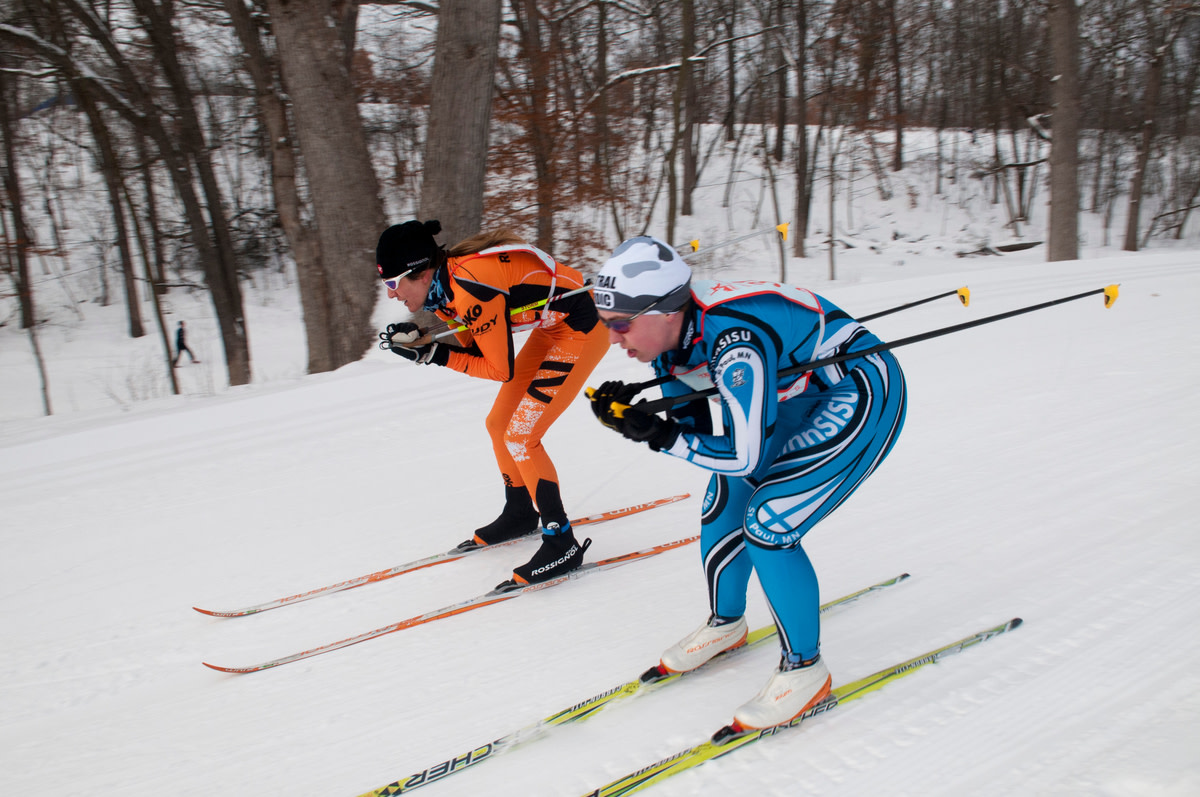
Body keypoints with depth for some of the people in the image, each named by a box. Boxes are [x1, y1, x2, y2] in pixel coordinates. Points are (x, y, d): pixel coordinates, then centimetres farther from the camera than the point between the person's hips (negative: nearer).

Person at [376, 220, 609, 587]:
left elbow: (501, 369, -22)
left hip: (581, 329, -10)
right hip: (551, 327, 10)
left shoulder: (471, 290, -30)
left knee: (520, 438, -9)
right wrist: (418, 340, -8)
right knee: (498, 423, 14)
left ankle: (562, 544, 3)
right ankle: (519, 514, 35)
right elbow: (473, 347, 6)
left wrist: (438, 356, -18)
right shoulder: (444, 283, -3)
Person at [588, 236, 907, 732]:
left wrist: (656, 436, -28)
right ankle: (725, 625, 33)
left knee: (767, 527, -16)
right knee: (723, 504, 8)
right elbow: (696, 431, 0)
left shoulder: (736, 344, -36)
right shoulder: (669, 337, -9)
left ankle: (805, 670, 4)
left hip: (862, 395, -9)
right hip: (794, 393, 9)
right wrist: (631, 411, -16)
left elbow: (746, 458, -30)